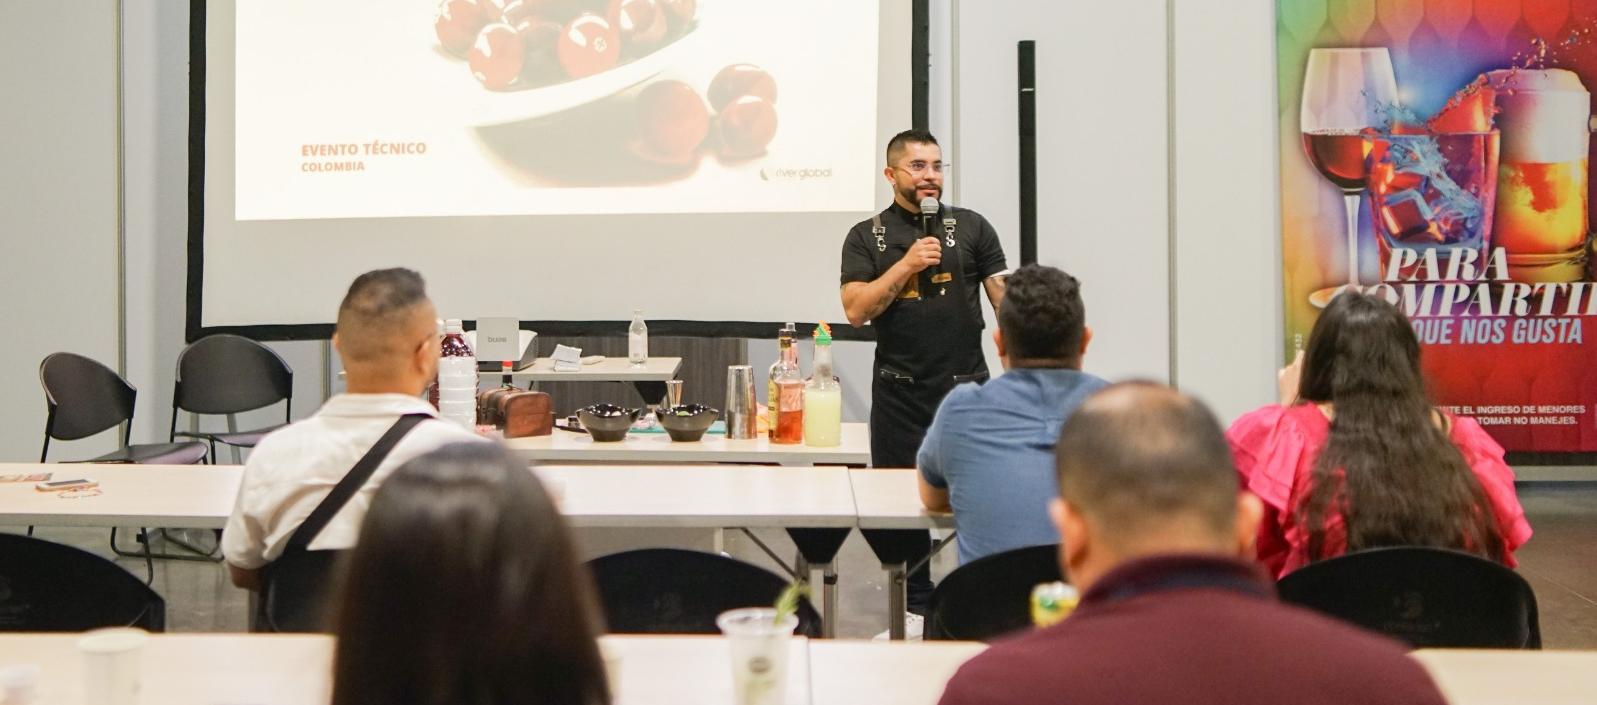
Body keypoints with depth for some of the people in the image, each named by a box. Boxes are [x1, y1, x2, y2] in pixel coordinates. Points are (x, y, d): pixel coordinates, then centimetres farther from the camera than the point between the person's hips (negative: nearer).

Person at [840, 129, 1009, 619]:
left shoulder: (971, 227, 6)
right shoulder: (867, 237, 6)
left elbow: (1006, 299, 3)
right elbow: (856, 310, -4)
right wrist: (907, 264, -12)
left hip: (966, 385, 0)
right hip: (899, 392, 1)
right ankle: (919, 606, 19)